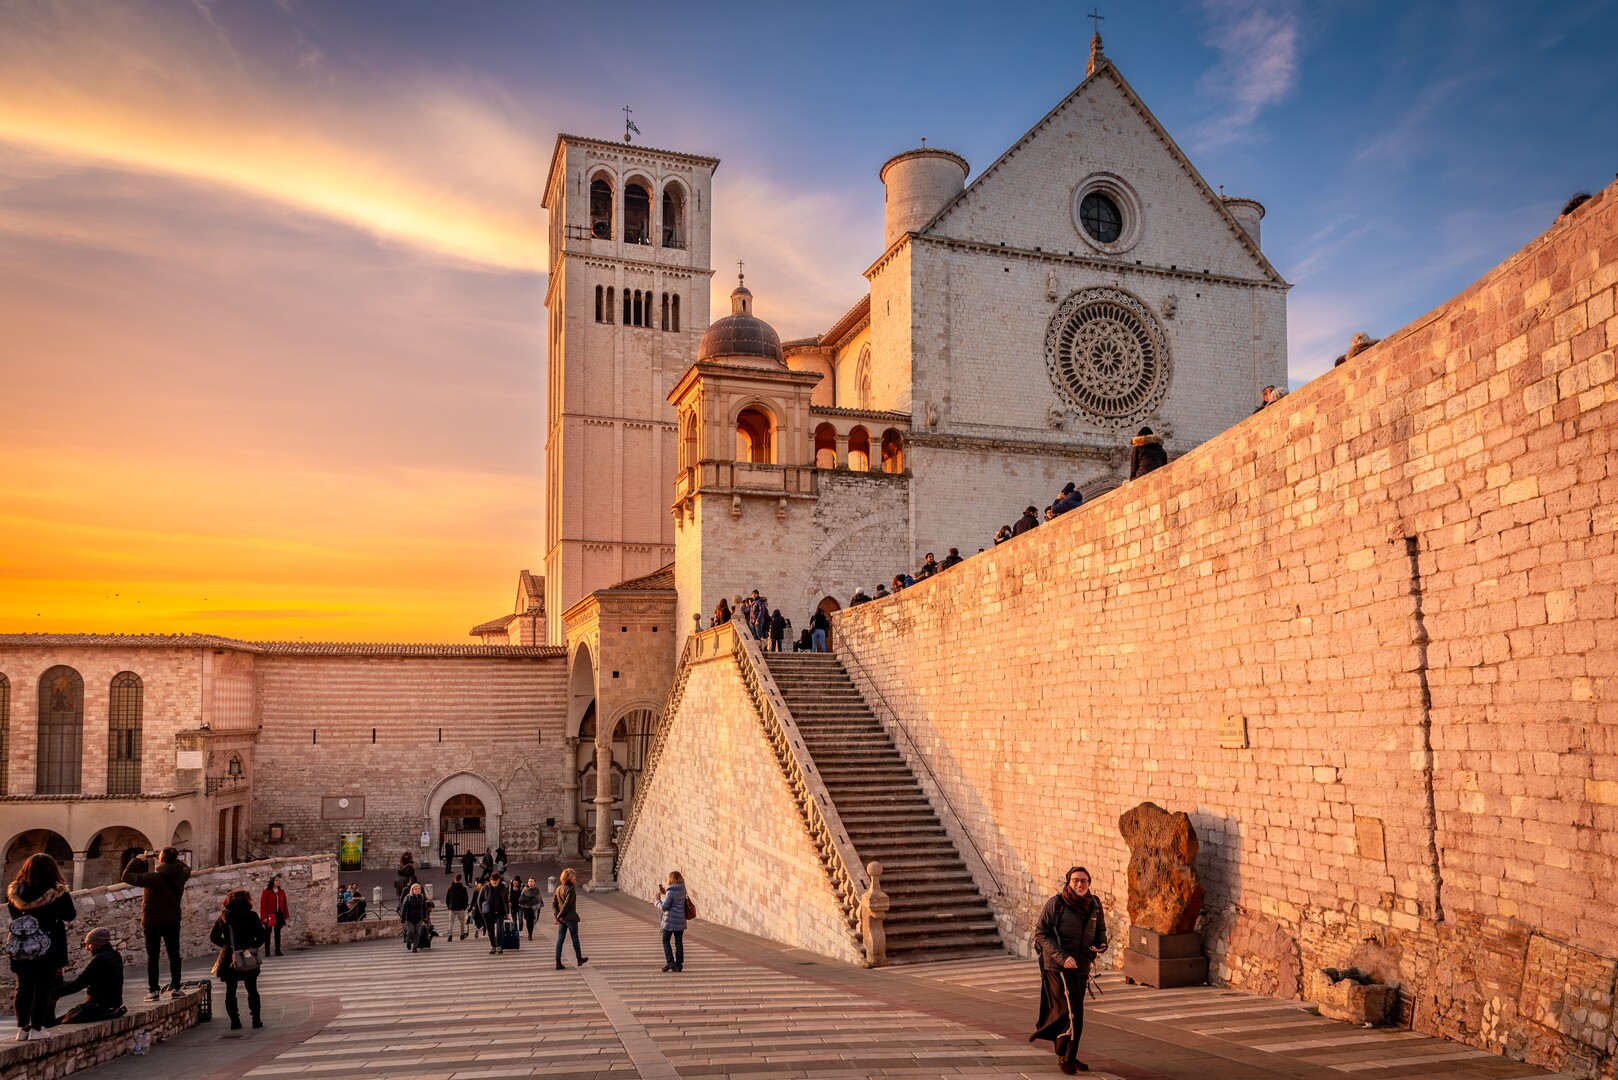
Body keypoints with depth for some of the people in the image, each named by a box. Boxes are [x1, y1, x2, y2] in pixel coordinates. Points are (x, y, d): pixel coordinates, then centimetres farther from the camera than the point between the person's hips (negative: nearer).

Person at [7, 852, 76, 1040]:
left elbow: (14, 916, 8)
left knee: (24, 986, 13)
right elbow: (69, 916, -4)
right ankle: (37, 1028, 6)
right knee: (43, 987, 5)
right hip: (50, 947, -3)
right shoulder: (58, 892, -14)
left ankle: (22, 1028, 16)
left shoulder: (15, 891, -4)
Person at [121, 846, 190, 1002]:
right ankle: (175, 987, 13)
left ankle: (153, 990, 4)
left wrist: (138, 860, -4)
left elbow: (127, 876, -14)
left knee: (152, 957, 6)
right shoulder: (181, 875, -9)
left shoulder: (153, 878, -23)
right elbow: (187, 868, 18)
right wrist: (175, 860, 12)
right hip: (173, 922, 3)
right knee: (174, 955, 12)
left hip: (152, 922, -3)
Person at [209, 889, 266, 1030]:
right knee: (252, 990, 8)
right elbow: (261, 935, -11)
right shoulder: (251, 915, -8)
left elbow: (213, 937, 6)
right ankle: (256, 1020, 7)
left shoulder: (223, 917, 1)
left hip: (229, 959, 2)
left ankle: (234, 1021, 8)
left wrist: (227, 945, 14)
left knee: (230, 991, 11)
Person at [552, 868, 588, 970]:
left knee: (560, 939, 7)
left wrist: (556, 915, -2)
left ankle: (558, 962, 3)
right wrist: (559, 916, -13)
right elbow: (567, 905, -21)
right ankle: (579, 959, 25)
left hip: (561, 919, 7)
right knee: (575, 938, 10)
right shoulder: (570, 890, -18)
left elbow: (553, 902, 6)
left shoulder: (558, 889, 8)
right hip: (570, 917, -7)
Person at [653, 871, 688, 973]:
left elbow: (664, 907, -16)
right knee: (679, 942, 10)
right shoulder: (682, 889, 3)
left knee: (666, 941, 7)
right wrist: (664, 892, 12)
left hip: (670, 921, -6)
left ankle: (670, 962, -2)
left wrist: (657, 901, 1)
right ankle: (679, 964, 12)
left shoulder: (671, 892, -19)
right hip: (680, 921, 6)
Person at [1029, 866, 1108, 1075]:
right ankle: (1067, 1057, 9)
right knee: (1073, 1012, -9)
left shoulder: (1094, 906, 3)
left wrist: (1102, 944, -5)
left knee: (1062, 1010, 15)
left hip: (1082, 968, 5)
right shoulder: (1055, 904, -12)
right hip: (1058, 967, -5)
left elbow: (1100, 930, 18)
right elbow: (1042, 935, -12)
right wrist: (1062, 957, -22)